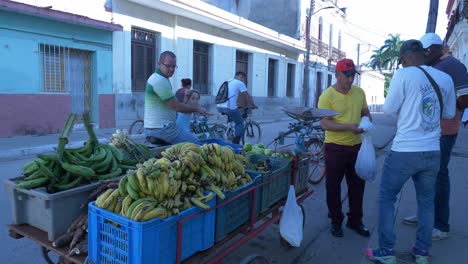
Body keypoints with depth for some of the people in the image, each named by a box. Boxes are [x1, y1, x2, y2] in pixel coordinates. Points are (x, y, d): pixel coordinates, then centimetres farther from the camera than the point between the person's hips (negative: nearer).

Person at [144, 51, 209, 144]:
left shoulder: (155, 78, 16)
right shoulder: (160, 81, -16)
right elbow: (176, 107, -16)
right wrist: (197, 109, -4)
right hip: (162, 129, -10)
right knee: (196, 142, -9)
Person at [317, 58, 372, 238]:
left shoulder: (359, 92, 5)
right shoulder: (327, 96, -12)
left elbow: (365, 112, 18)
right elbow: (324, 123, -19)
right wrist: (349, 127, -28)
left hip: (356, 146, 6)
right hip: (335, 147, -5)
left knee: (357, 185, 14)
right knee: (333, 186, 6)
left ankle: (355, 220, 31)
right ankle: (336, 221, 24)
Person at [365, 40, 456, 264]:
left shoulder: (403, 74, -11)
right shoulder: (445, 78, 4)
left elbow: (388, 109, -5)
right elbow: (449, 113, 14)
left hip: (404, 152, -5)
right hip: (433, 152, 5)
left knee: (386, 198, 9)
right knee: (426, 201, 19)